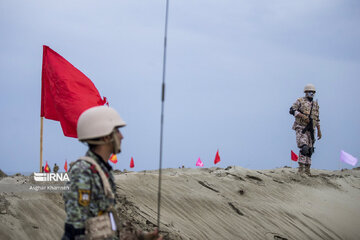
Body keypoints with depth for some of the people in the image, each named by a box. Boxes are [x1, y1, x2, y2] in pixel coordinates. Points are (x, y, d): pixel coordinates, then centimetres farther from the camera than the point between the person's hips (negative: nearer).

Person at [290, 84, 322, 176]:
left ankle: (307, 169, 10)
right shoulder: (300, 101, -1)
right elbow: (292, 110, -13)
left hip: (310, 130, 6)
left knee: (309, 150, 5)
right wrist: (303, 116, -23)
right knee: (304, 148, -20)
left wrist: (319, 131, 17)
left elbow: (317, 119, 21)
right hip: (301, 128, -6)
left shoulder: (315, 104, 17)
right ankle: (301, 167, -19)